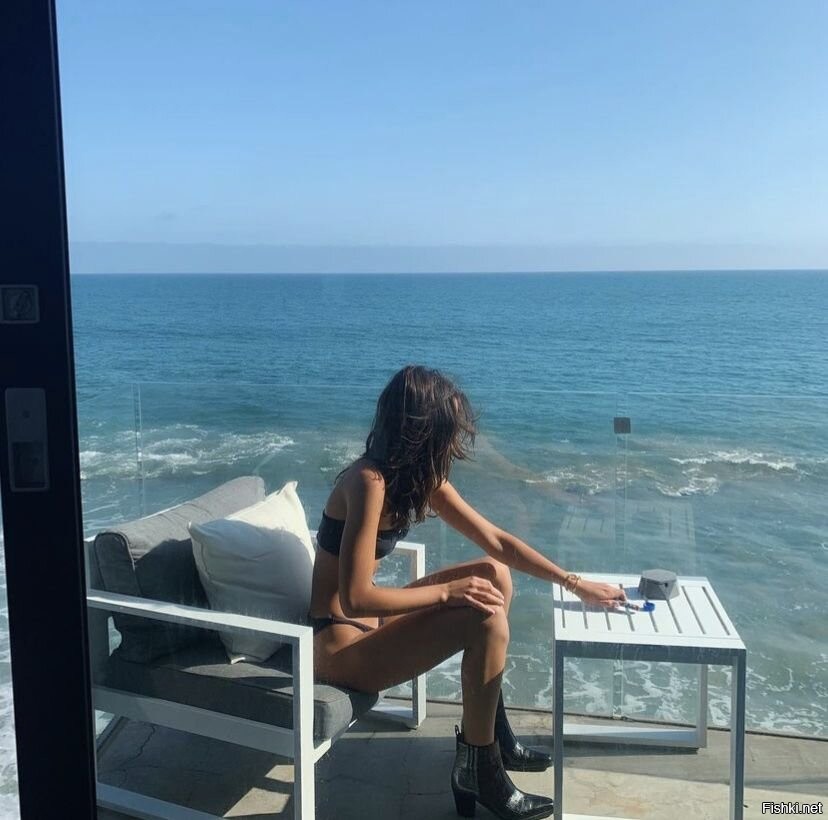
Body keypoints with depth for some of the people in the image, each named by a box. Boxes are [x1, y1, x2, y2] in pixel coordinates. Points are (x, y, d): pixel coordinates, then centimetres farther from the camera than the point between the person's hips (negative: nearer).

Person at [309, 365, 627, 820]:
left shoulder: (420, 476, 1)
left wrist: (576, 584, 4)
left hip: (371, 620, 9)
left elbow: (497, 541, 6)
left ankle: (490, 733, 16)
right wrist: (447, 591, -20)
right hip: (341, 643, -9)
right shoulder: (369, 481, -25)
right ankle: (478, 772, -3)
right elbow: (356, 598, -27)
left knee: (494, 574, 8)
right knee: (486, 621, -21)